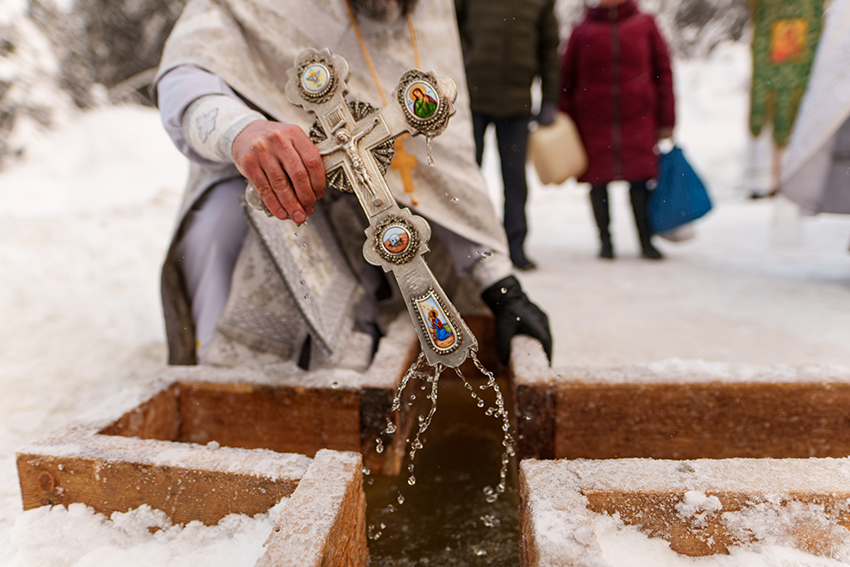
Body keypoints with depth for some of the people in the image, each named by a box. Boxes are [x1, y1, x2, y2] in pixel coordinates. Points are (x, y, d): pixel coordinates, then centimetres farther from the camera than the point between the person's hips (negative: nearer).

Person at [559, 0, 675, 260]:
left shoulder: (645, 24, 9)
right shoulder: (583, 29, 7)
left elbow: (663, 71, 9)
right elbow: (566, 78, 9)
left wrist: (666, 120, 4)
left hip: (638, 118, 0)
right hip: (593, 121, 0)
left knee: (640, 180, -2)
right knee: (597, 182, 4)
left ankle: (646, 241, 12)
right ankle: (605, 241, 19)